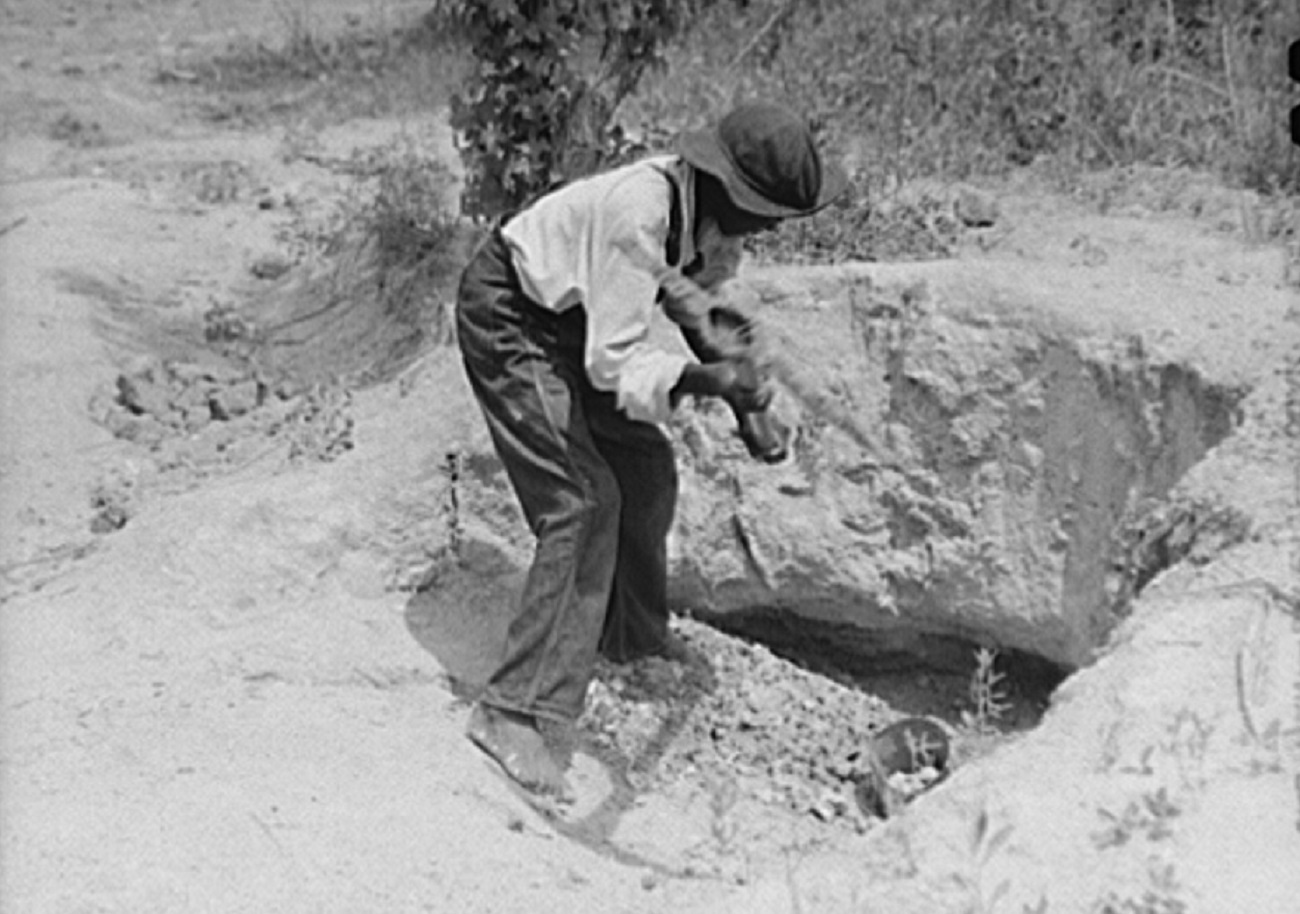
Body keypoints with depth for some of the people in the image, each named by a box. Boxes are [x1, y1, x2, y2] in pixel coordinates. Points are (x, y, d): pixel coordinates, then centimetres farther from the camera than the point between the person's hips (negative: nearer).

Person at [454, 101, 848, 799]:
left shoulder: (716, 209, -8)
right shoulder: (640, 215, -35)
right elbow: (615, 360, -34)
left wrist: (743, 406, 1)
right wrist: (700, 379, -49)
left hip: (568, 317, 9)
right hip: (505, 316, -9)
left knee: (646, 470, 11)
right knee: (584, 500, -19)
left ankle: (631, 638, 33)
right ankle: (512, 711, -19)